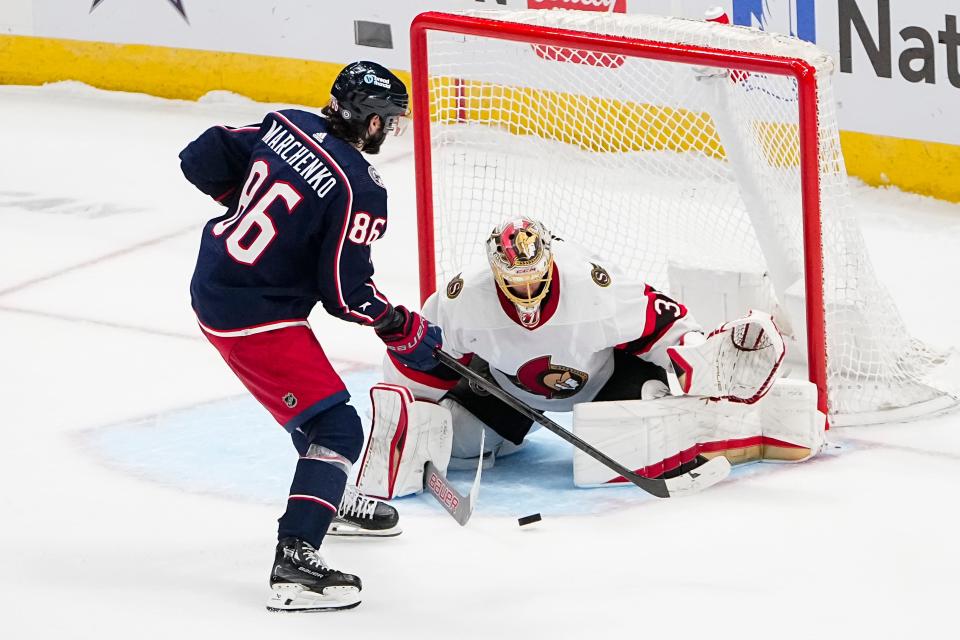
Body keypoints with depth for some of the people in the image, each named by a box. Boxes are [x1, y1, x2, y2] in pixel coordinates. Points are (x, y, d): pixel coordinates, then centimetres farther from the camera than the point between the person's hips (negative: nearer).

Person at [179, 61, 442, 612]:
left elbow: (201, 161, 7)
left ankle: (333, 498, 53)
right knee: (335, 427, -8)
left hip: (212, 283, 9)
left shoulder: (286, 127, 0)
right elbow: (347, 292, -16)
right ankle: (294, 563, -19)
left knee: (313, 392, 30)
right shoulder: (359, 190, -20)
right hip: (255, 317, -9)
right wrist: (403, 331, -1)